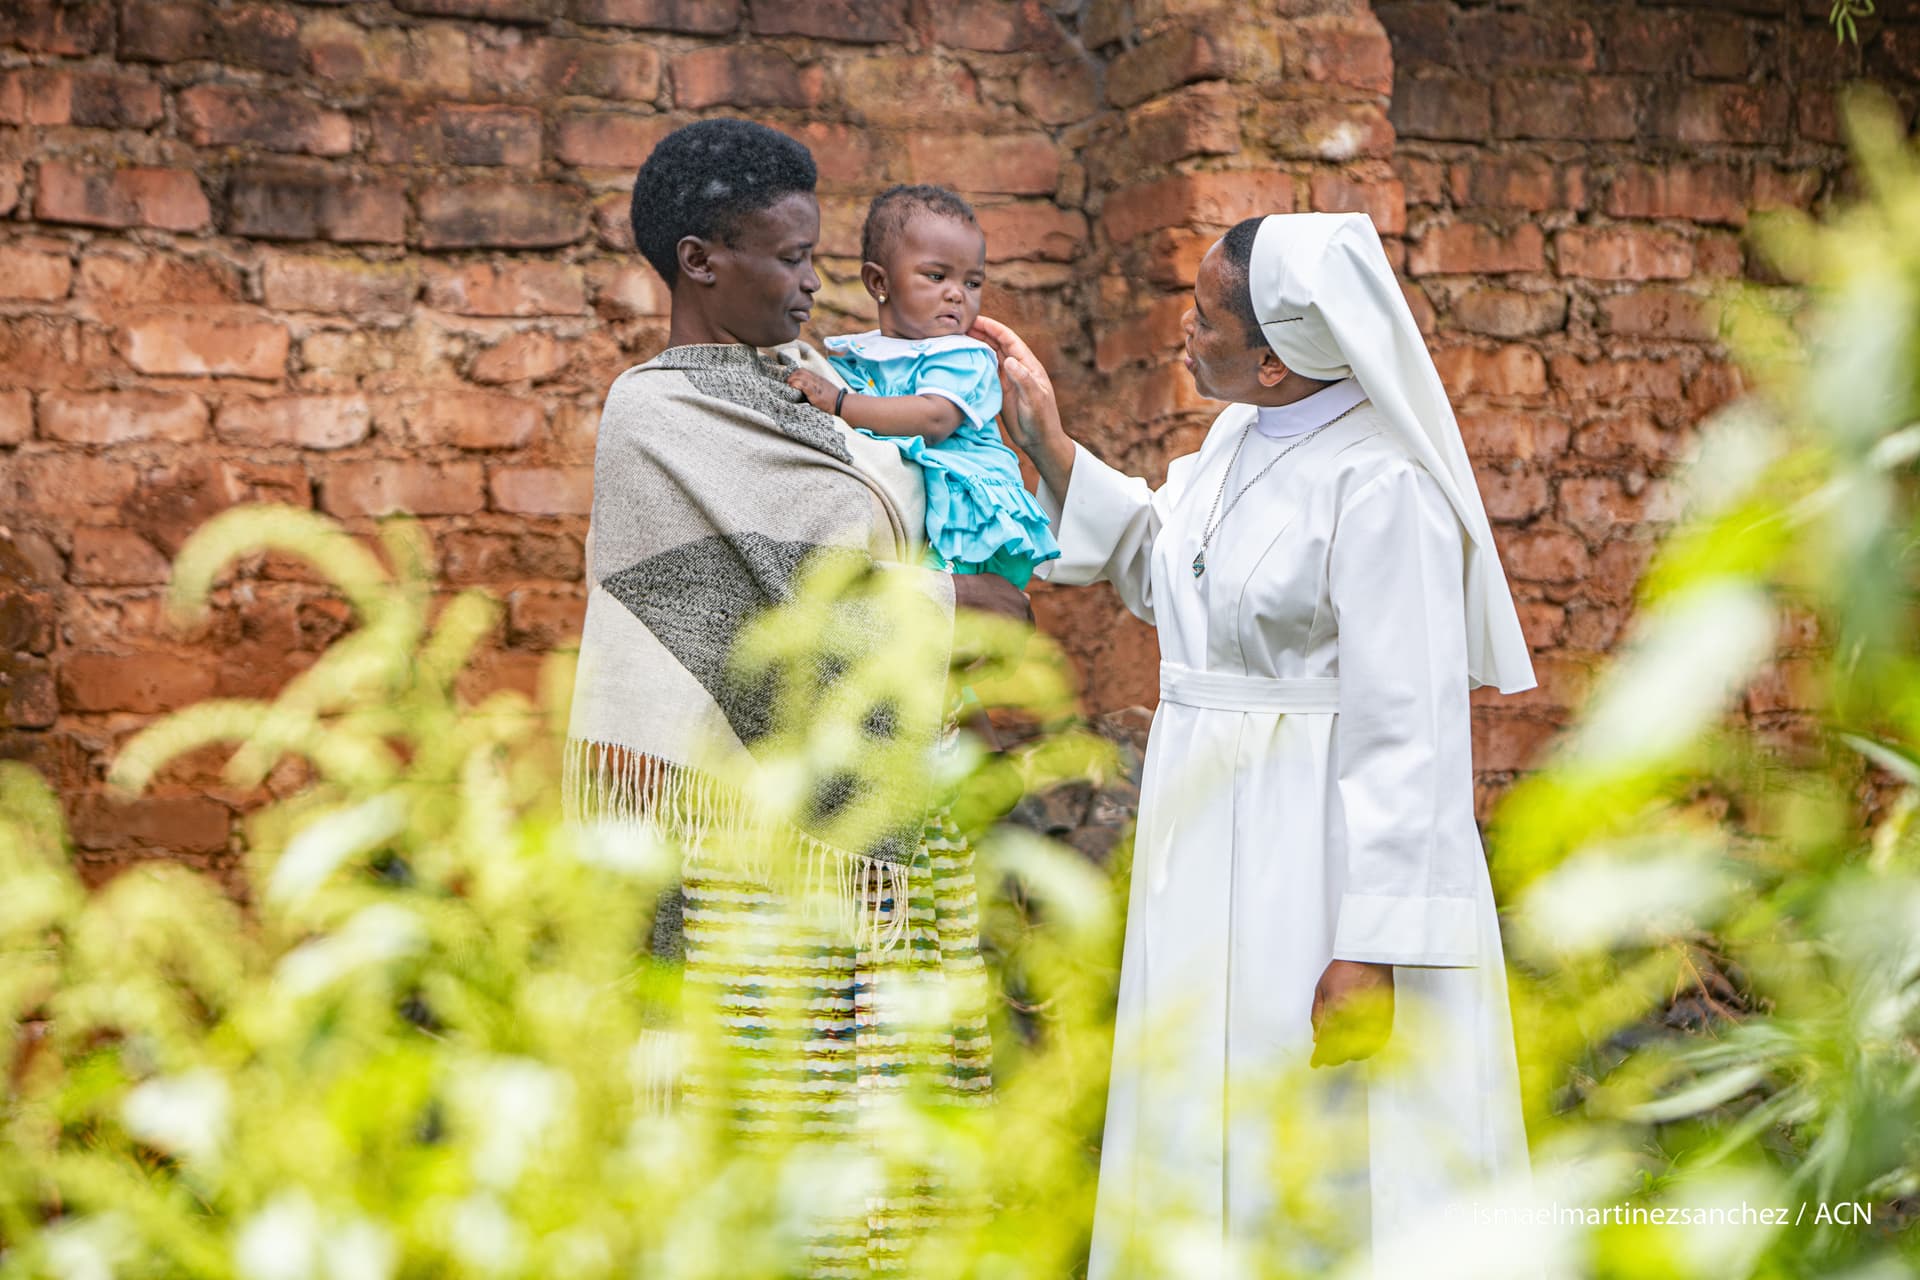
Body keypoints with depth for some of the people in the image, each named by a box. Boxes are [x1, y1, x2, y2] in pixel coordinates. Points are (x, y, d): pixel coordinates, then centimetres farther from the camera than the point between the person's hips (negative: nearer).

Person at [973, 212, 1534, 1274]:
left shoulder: (1381, 488, -21)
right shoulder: (1241, 436, 7)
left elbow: (1406, 734, -22)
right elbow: (1158, 568, 25)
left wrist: (1370, 951, -24)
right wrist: (1047, 439, 17)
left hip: (1323, 858, -9)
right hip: (1211, 851, 9)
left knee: (1327, 1186, 0)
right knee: (1215, 1153, 18)